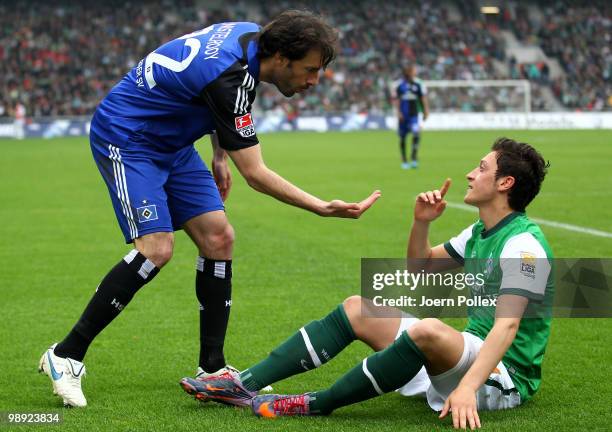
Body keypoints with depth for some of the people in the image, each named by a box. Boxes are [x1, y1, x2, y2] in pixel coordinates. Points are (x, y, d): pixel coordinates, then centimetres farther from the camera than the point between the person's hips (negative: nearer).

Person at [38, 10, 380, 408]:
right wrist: (321, 207, -31)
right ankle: (66, 356, -10)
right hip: (126, 139, -9)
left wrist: (219, 156, 15)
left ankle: (211, 368, 5)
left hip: (171, 143, 10)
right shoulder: (231, 76, -32)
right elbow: (255, 174, -29)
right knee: (156, 249, -22)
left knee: (219, 239, -2)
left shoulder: (250, 34, -5)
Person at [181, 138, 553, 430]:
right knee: (357, 309, 4)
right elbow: (420, 267, 24)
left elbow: (506, 326, -31)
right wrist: (422, 223, 5)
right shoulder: (480, 232, 12)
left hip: (505, 377, -10)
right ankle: (246, 384, -7)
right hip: (471, 356, 10)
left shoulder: (523, 245, -19)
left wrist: (467, 387, -43)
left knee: (428, 330, -39)